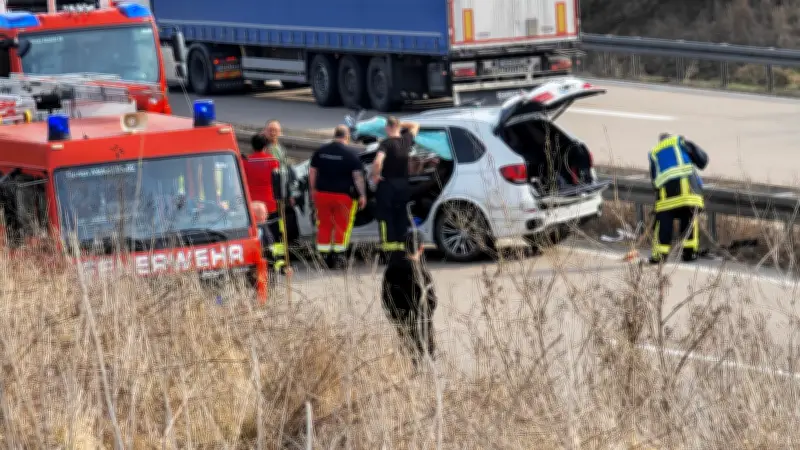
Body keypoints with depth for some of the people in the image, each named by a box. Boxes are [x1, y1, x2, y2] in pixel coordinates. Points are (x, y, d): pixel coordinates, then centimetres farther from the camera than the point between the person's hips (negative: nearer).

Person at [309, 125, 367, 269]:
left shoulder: (321, 151, 6)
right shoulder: (350, 153, -8)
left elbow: (312, 171, 10)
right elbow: (357, 175, -9)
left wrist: (313, 189, 19)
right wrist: (362, 195, -4)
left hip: (322, 193, 4)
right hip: (343, 194, -4)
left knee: (324, 226, 11)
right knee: (342, 226, 5)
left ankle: (323, 257, 11)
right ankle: (338, 256, 1)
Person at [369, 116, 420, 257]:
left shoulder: (386, 143, -15)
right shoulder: (406, 140, 1)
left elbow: (378, 162, -31)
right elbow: (415, 125, 23)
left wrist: (375, 175, -15)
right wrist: (401, 124, 13)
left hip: (387, 183, -5)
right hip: (403, 184, 5)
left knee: (385, 215, 0)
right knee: (401, 215, 14)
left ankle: (389, 243, -6)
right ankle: (401, 242, 14)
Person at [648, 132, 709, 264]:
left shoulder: (654, 153, 28)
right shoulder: (679, 141, 20)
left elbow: (654, 178, 24)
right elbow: (701, 158, 15)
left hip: (665, 188, 2)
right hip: (687, 185, -2)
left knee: (663, 221, 5)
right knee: (689, 218, 6)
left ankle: (660, 253, 0)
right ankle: (689, 251, 3)